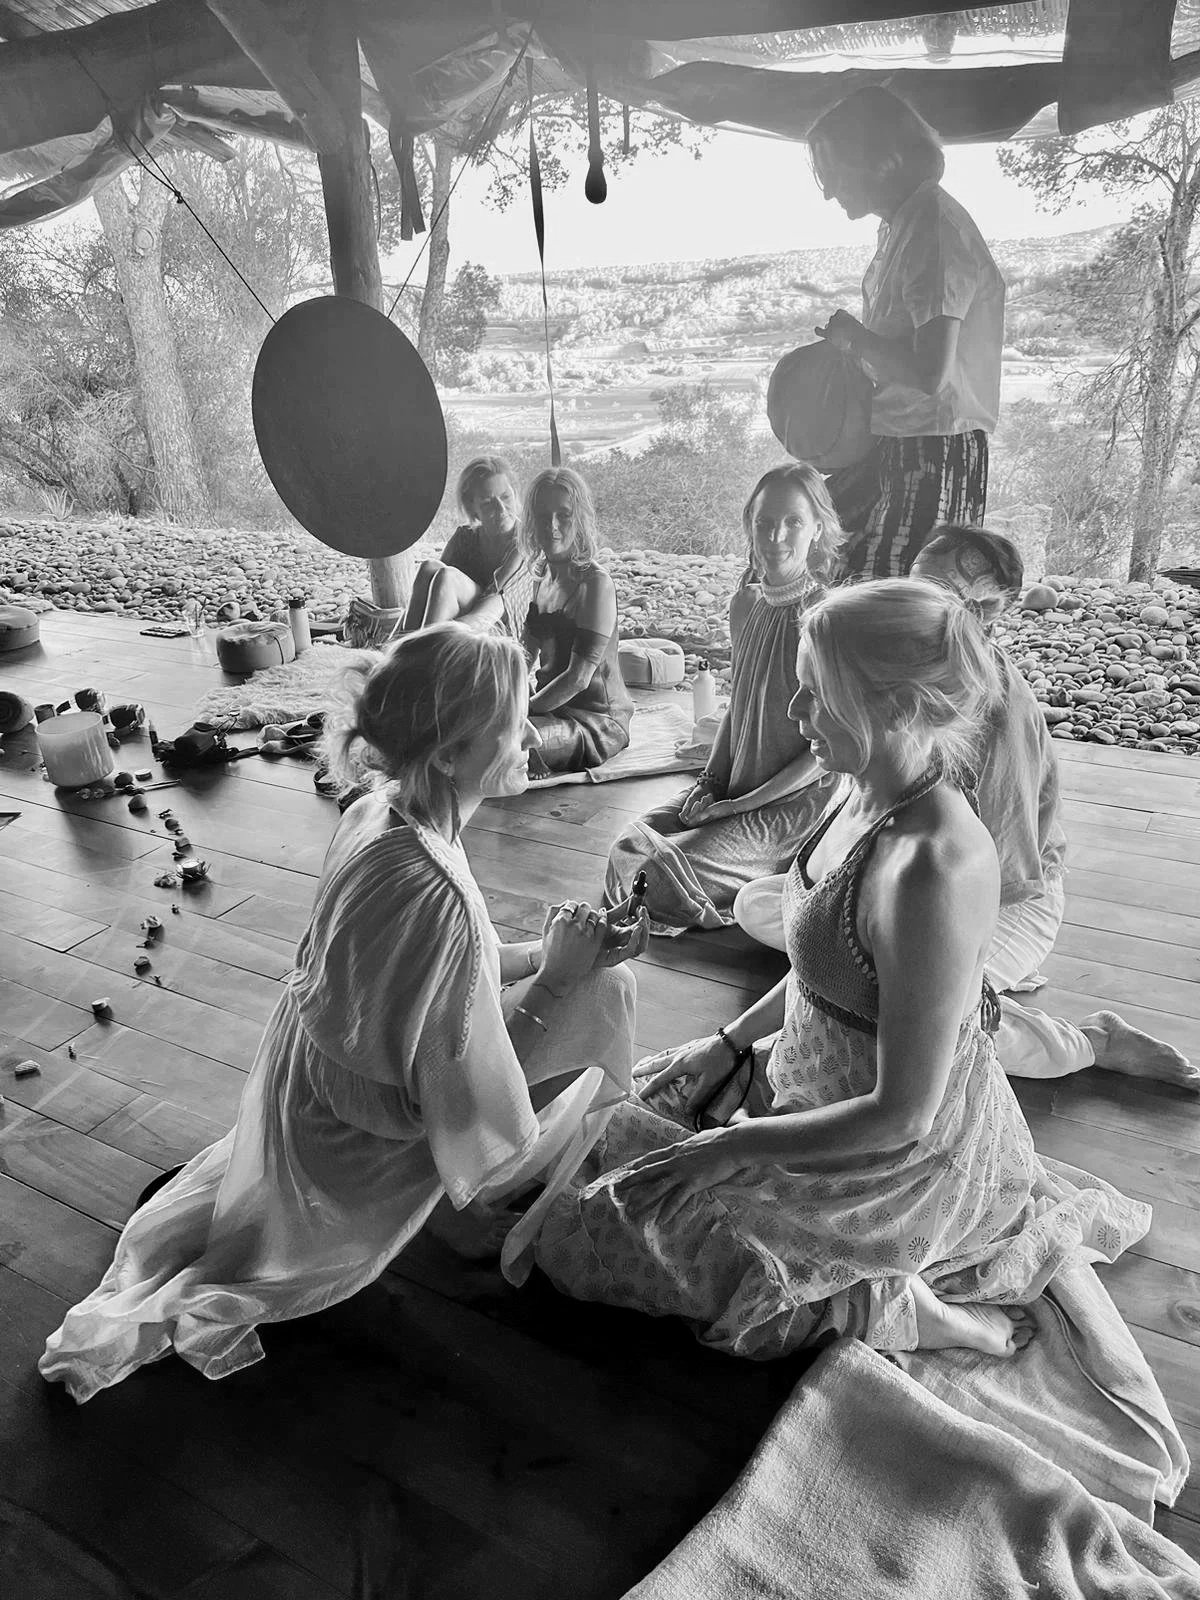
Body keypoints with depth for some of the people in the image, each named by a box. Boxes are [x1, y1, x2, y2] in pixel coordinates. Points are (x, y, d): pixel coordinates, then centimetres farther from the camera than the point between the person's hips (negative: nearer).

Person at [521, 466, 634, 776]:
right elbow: (528, 652, 17)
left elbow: (578, 677, -19)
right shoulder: (545, 575, 9)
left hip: (597, 719, -8)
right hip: (551, 702, 8)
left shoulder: (596, 583, -16)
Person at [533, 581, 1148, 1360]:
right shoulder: (866, 793, -7)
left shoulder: (931, 871, -35)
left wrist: (720, 1149, -19)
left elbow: (901, 1115, -27)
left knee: (592, 1231, 0)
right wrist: (731, 1042, 6)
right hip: (823, 1083, 8)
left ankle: (884, 1304, 4)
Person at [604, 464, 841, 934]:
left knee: (663, 874, -17)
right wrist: (711, 780, 2)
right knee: (628, 848, -8)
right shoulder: (744, 604, 4)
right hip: (732, 786, 7)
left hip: (794, 802, -6)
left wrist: (739, 805, -15)